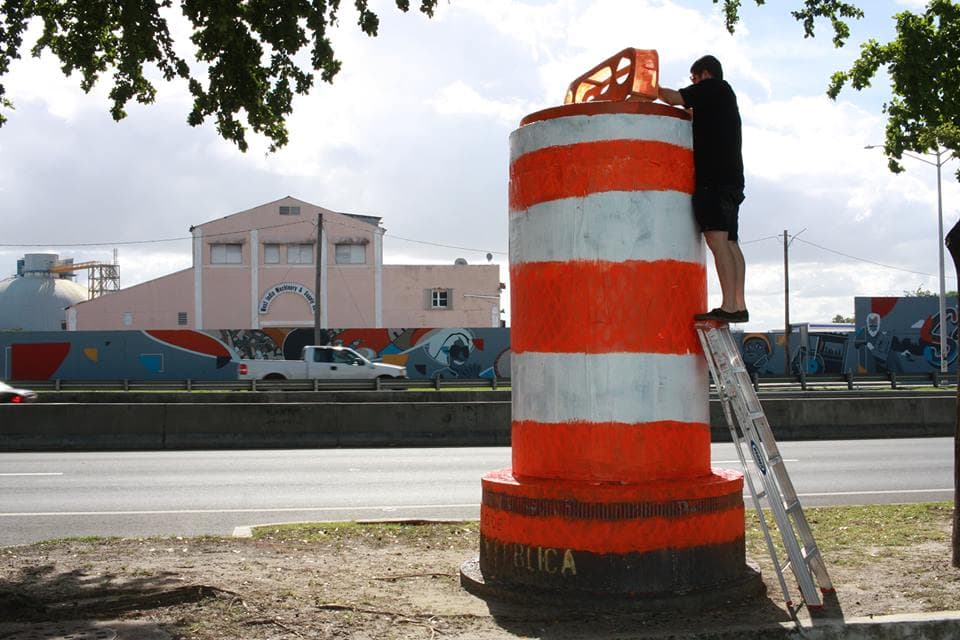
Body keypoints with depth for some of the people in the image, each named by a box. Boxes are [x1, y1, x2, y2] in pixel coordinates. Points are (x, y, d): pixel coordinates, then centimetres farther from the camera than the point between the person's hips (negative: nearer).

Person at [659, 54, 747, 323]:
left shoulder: (713, 87, 3)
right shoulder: (726, 96, 29)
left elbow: (675, 98, -7)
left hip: (714, 177, -10)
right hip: (732, 179, 10)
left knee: (717, 240, -16)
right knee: (729, 242, 5)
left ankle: (728, 307, -24)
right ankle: (739, 306, 2)